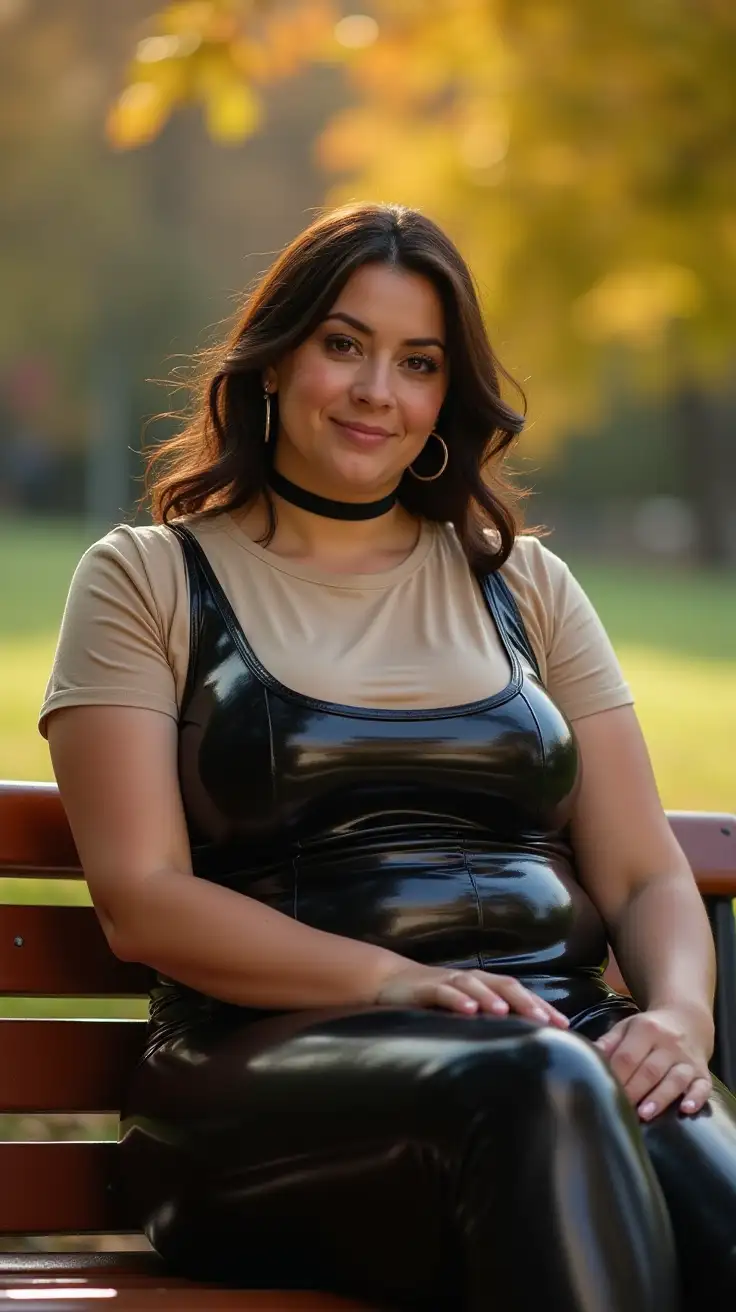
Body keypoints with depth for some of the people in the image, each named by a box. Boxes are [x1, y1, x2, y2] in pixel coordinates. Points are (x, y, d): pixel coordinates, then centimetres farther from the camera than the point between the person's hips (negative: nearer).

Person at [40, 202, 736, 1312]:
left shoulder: (522, 585, 24)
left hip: (563, 1038, 3)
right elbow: (140, 899, 1)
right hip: (273, 1058, -2)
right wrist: (391, 981, -14)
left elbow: (644, 876, 18)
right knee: (537, 1092, -39)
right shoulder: (146, 580, 14)